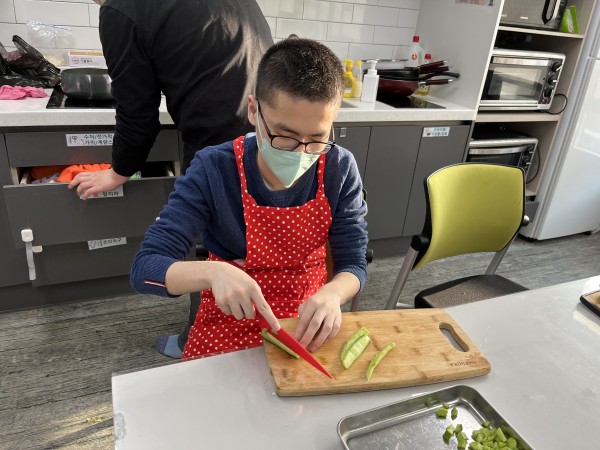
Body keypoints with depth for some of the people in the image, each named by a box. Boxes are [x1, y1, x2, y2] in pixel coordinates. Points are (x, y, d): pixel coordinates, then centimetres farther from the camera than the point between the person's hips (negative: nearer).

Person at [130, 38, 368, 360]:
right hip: (229, 324, -1)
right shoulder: (213, 170, -17)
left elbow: (353, 264, -5)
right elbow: (145, 269, -17)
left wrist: (331, 294, -27)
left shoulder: (340, 170, -11)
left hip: (308, 325, 2)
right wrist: (212, 272, -36)